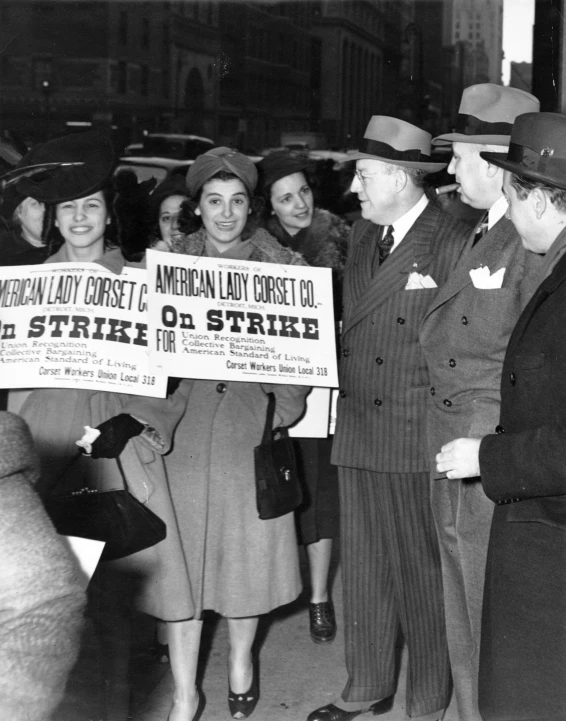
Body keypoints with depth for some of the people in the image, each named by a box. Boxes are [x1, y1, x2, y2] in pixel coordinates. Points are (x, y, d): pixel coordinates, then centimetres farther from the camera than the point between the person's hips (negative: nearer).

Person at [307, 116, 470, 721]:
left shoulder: (453, 244, -12)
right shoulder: (362, 234, 11)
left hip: (417, 439, -7)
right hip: (357, 431, 7)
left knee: (422, 570, 5)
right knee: (362, 565, 15)